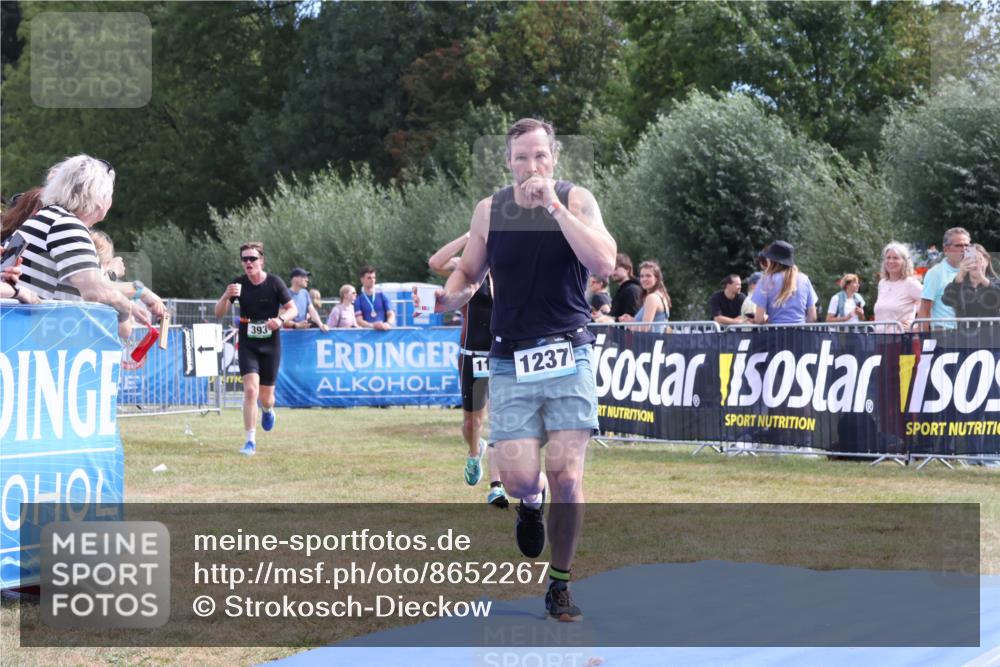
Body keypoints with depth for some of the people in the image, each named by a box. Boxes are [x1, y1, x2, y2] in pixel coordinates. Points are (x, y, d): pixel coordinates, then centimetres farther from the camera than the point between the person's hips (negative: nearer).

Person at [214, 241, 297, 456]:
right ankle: (250, 442, -13)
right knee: (250, 390, -18)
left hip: (271, 344, 0)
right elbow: (218, 313, -8)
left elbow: (292, 309, -2)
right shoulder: (238, 284, -6)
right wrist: (226, 296, -29)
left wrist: (281, 319, -24)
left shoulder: (275, 283, -8)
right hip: (248, 344, 0)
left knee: (266, 397, 7)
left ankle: (268, 410, 46)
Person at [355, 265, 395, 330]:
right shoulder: (358, 300, 10)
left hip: (384, 330, 2)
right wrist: (373, 325, -22)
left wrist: (388, 323, -17)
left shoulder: (382, 296, 15)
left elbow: (391, 314, 7)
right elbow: (359, 321, -2)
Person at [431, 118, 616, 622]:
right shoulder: (489, 210, 3)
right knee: (518, 478, -8)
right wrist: (449, 297, -7)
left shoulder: (576, 201, -4)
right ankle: (530, 504, 31)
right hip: (511, 363, 1)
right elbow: (468, 272, 16)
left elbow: (603, 264, -20)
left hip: (569, 358, -1)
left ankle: (559, 586, 11)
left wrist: (553, 205, -22)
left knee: (565, 478, -7)